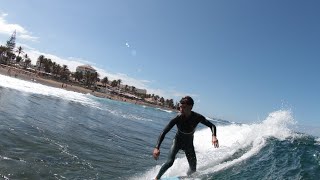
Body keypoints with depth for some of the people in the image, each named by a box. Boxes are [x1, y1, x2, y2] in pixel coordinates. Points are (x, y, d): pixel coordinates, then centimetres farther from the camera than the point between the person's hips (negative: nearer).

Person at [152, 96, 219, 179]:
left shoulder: (197, 117, -26)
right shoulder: (177, 118, -30)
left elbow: (212, 126, -15)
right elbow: (163, 133, -29)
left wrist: (214, 136, -36)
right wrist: (157, 147, -40)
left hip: (189, 144, 2)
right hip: (178, 141, -2)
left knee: (193, 168, 1)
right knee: (170, 162, -19)